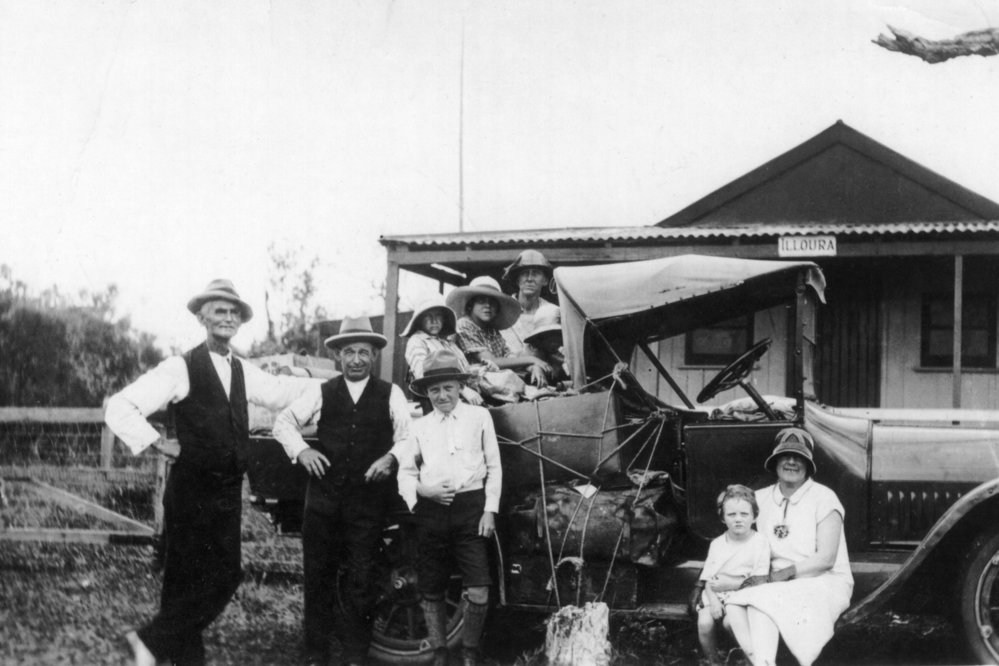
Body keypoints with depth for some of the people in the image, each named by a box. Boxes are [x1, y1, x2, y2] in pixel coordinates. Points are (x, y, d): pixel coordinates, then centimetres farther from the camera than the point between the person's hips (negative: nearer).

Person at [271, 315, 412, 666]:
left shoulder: (390, 394, 5)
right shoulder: (321, 392, 8)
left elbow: (409, 436, 2)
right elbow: (283, 422, 10)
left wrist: (391, 457, -16)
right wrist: (300, 450, -5)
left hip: (369, 500, -1)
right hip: (323, 496, 1)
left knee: (359, 581, 3)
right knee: (317, 577, 4)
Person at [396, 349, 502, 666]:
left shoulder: (479, 417, 7)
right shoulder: (420, 426, 11)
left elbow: (494, 467, 7)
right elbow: (405, 472, 12)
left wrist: (490, 511, 0)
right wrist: (422, 490, -9)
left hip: (470, 509, -2)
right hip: (431, 510, 2)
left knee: (479, 594, -9)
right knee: (431, 593, 7)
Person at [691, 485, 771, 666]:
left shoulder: (760, 542, -3)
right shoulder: (717, 544, 8)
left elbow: (759, 579, -8)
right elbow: (708, 577, 5)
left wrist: (730, 583, -14)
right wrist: (713, 601, -13)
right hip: (715, 594, 3)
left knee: (730, 622, -31)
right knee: (704, 623, -22)